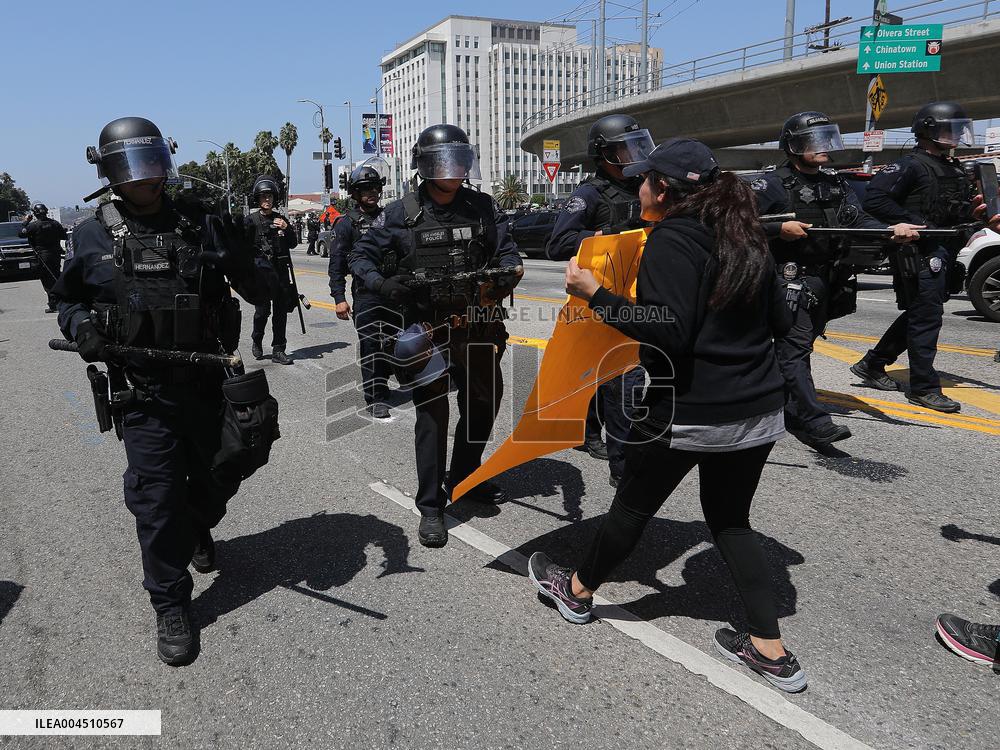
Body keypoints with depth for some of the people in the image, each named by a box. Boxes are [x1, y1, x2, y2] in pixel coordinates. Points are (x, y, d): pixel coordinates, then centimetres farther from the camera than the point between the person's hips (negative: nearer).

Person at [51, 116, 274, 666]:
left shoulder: (200, 223, 2)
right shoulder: (93, 238, 1)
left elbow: (252, 279, 5)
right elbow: (67, 300, 13)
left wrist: (236, 236, -15)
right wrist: (81, 325, -8)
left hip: (208, 383, 2)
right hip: (143, 393, -2)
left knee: (221, 476, 17)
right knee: (157, 497, 0)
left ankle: (197, 528, 52)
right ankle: (171, 606, 17)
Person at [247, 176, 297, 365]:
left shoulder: (281, 219, 13)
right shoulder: (252, 220, 1)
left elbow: (293, 244, 14)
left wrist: (286, 228, -2)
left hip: (281, 271, 4)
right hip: (261, 270, -4)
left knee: (281, 311, 3)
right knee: (262, 310, -6)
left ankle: (278, 350, 9)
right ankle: (257, 342, 20)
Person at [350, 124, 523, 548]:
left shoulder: (483, 208, 3)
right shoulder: (401, 215, -4)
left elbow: (507, 251, 6)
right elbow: (360, 258, 1)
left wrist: (508, 272, -18)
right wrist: (384, 285, -20)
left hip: (478, 327, 4)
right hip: (426, 331, -4)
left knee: (484, 404, 17)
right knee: (432, 414, -4)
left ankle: (464, 478, 40)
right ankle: (431, 508, 9)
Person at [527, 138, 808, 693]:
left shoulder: (671, 240, -14)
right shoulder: (744, 236, 9)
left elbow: (667, 333, -24)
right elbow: (780, 321, 12)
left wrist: (595, 295, -18)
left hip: (688, 413, -7)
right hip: (759, 411, 7)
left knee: (634, 505, 13)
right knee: (731, 521, 19)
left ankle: (577, 590, 36)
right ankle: (771, 650, 19)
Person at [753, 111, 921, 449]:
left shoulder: (835, 183, 14)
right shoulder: (773, 184, -6)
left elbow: (858, 221, 3)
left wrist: (892, 230, -15)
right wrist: (780, 229, -20)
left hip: (825, 282, 7)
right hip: (789, 280, -7)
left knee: (800, 346, 13)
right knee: (795, 348, -12)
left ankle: (788, 411, 25)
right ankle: (815, 423, -17)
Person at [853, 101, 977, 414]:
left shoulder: (954, 169, 19)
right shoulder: (911, 166, -11)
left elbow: (959, 212, 27)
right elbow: (874, 199, -21)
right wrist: (914, 223, -22)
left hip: (940, 255, 10)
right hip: (919, 253, -10)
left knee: (917, 315, 15)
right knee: (926, 317, -7)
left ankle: (872, 365, 26)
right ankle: (924, 388, 1)